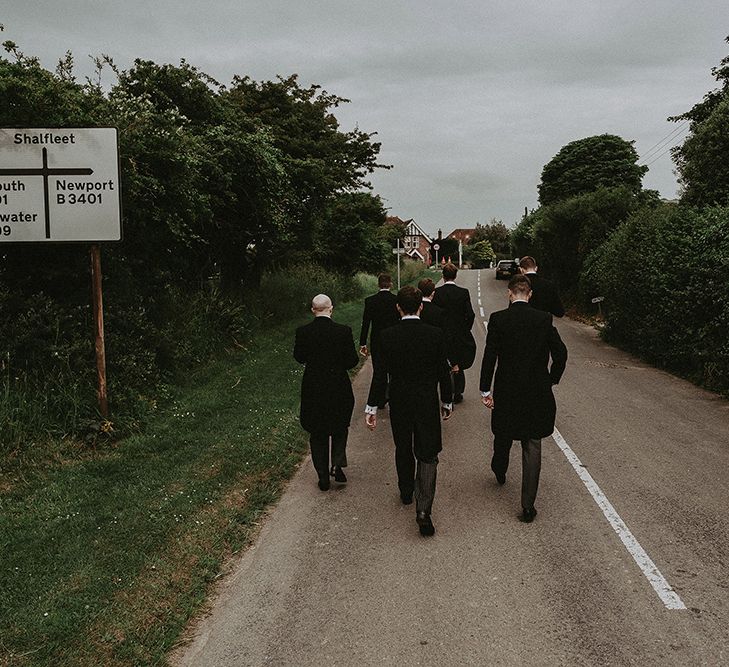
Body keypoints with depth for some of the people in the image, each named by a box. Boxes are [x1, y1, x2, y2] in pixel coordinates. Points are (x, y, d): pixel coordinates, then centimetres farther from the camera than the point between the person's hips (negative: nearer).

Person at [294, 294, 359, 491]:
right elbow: (352, 360, -8)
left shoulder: (303, 332, -10)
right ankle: (337, 464, 4)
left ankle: (323, 477, 18)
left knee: (317, 434, 14)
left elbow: (299, 357, 3)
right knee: (339, 428, 22)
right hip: (339, 388, -1)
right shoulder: (343, 331, -14)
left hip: (313, 390, 1)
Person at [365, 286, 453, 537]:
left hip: (399, 403, 1)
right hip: (427, 403, -1)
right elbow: (443, 372, -4)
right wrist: (447, 401, 9)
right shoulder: (435, 334, -10)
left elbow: (380, 373, -8)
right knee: (427, 454, 3)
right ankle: (423, 508, -10)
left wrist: (372, 407, -1)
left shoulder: (388, 336, -10)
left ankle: (406, 493, 40)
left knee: (403, 449, 21)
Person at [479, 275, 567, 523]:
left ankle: (499, 472, 52)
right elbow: (561, 353, -6)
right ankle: (528, 506, 5)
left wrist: (486, 390, -2)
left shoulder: (497, 319, -9)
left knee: (503, 435, 25)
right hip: (537, 392, 0)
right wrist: (551, 380, 10)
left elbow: (489, 357, -10)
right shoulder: (544, 319, -6)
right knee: (532, 447, 6)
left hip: (506, 392, 0)